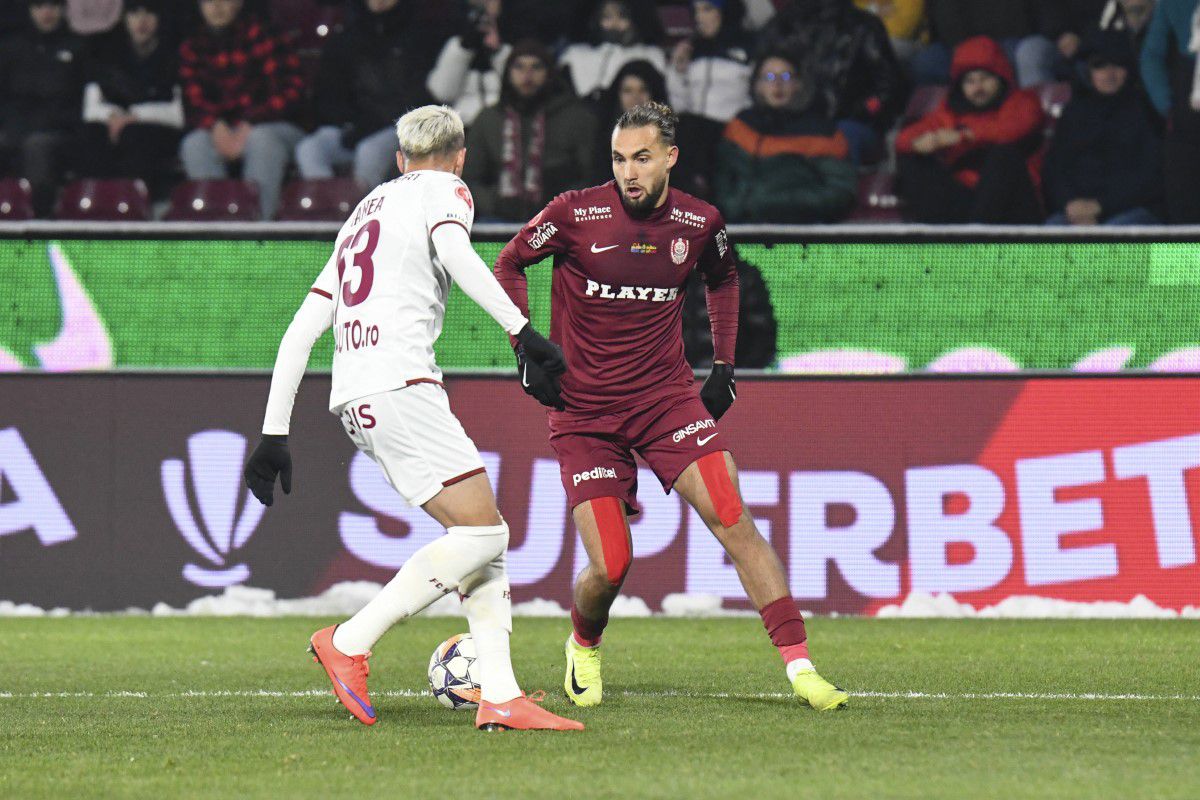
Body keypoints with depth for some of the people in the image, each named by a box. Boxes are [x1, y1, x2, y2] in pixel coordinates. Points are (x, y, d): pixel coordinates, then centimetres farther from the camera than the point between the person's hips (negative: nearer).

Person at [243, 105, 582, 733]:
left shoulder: (365, 211, 28)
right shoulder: (444, 190, 9)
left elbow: (301, 331, 24)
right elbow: (454, 253, -17)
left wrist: (273, 434, 24)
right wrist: (521, 329, -22)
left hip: (354, 399, 8)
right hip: (399, 384, -8)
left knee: (482, 534, 9)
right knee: (481, 534, -8)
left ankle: (499, 696, -1)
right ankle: (350, 643, -9)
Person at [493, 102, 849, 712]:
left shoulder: (699, 223, -2)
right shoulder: (576, 213, -10)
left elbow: (723, 278, 21)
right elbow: (509, 265, 7)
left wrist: (724, 364, 14)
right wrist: (524, 349, -4)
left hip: (668, 398, 2)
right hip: (584, 413, -2)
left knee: (733, 520, -15)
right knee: (610, 568, -8)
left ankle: (800, 667, -14)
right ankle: (583, 647, 27)